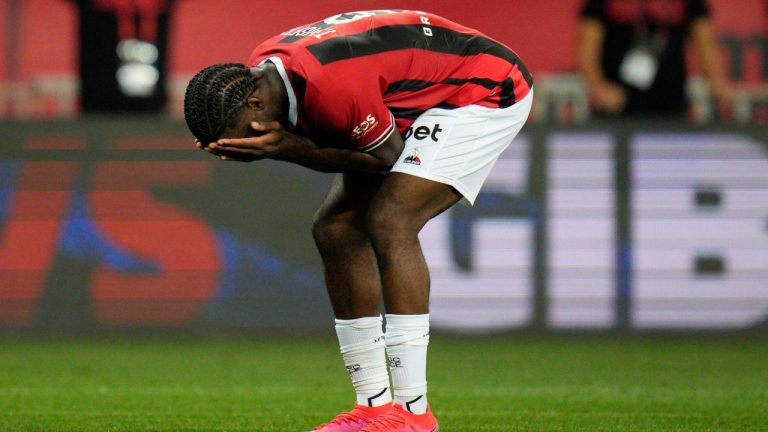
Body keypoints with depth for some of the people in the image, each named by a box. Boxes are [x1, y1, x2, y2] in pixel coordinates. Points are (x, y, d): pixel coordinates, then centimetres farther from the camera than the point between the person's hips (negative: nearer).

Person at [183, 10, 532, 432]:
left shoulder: (329, 84, -36)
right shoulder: (262, 70, -8)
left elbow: (388, 156, -22)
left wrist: (290, 149, -28)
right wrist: (288, 145, -20)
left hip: (487, 92, -10)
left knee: (389, 222, -24)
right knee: (335, 227, 2)